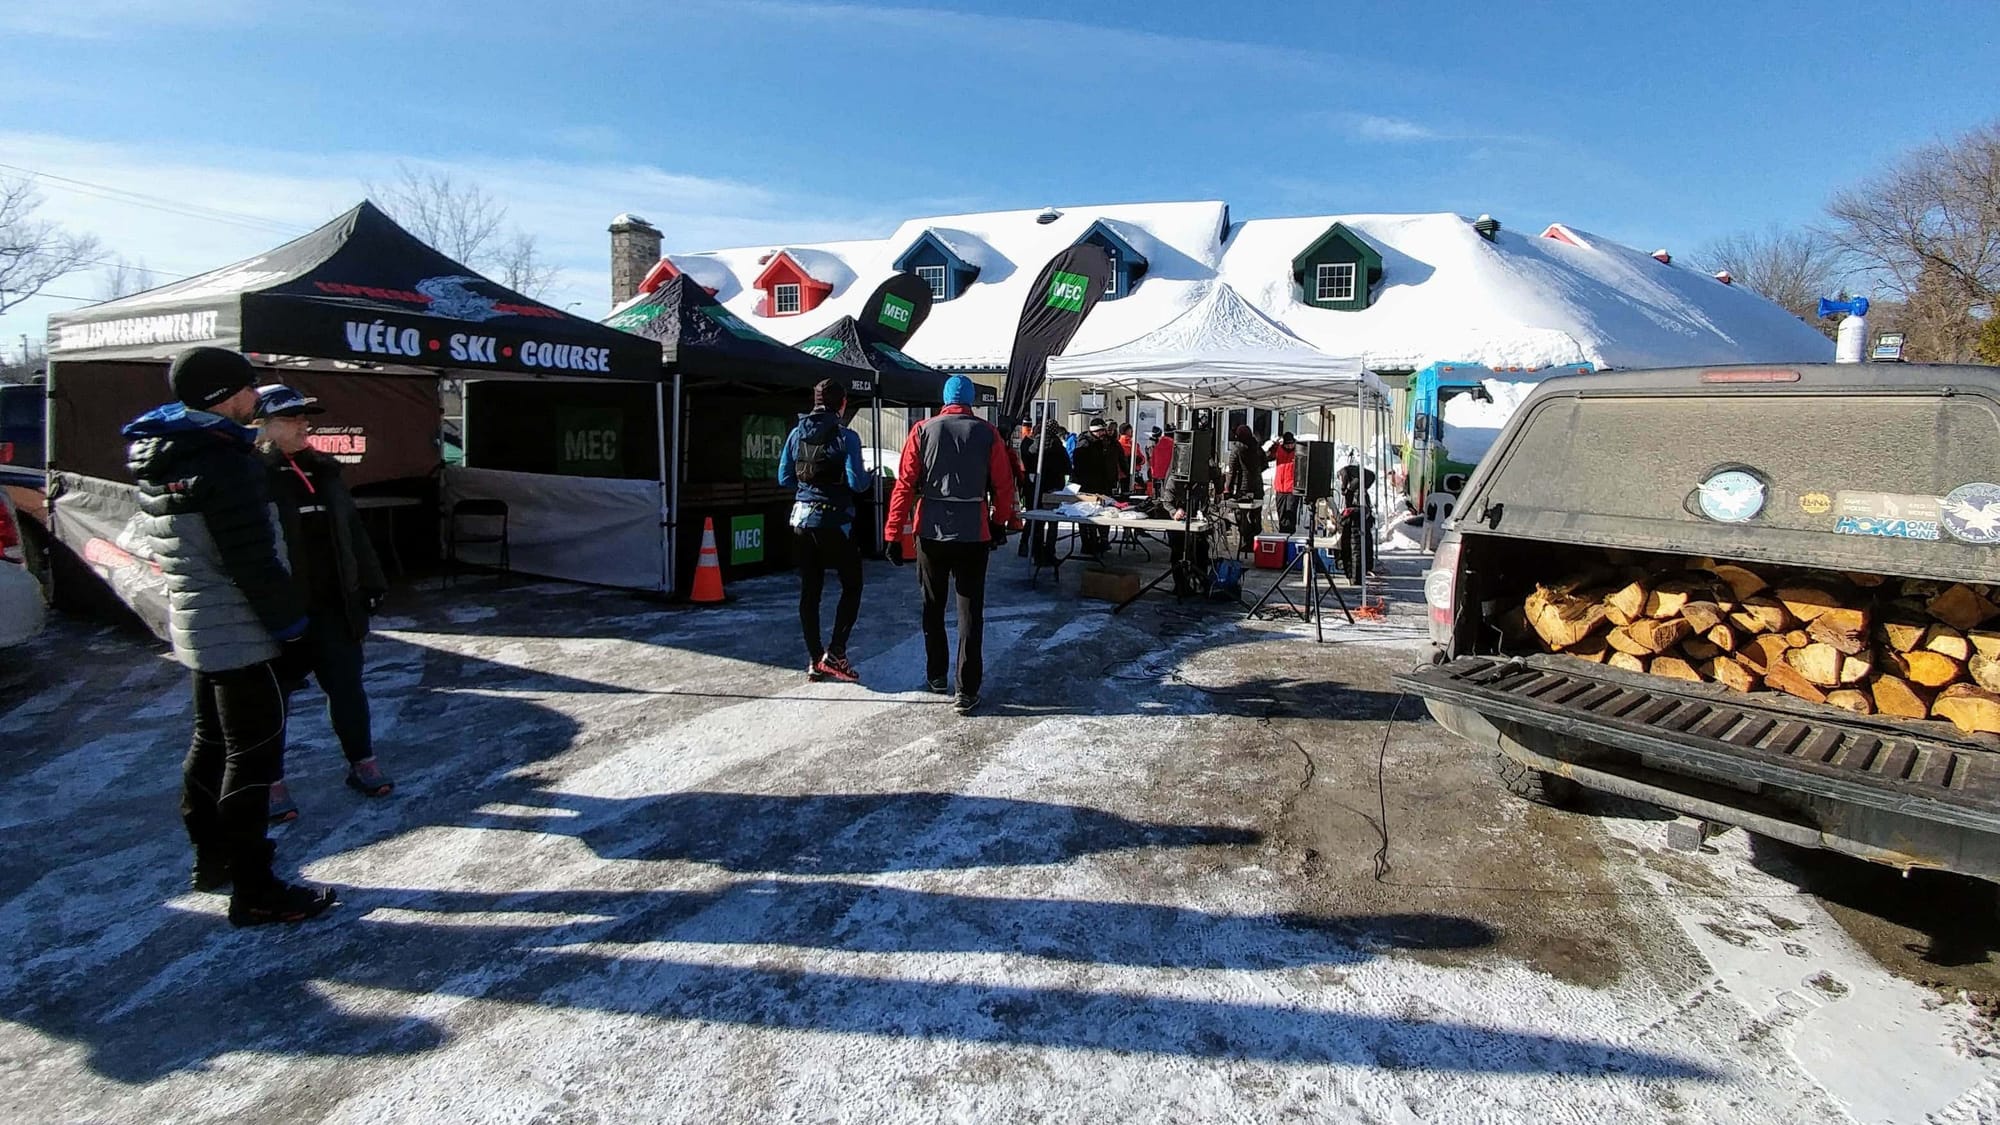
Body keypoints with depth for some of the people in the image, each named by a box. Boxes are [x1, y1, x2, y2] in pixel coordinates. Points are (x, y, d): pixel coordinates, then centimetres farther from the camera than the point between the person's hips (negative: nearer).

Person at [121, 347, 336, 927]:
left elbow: (157, 536, 19)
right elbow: (254, 562, -23)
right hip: (239, 632, -10)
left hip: (195, 623, 10)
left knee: (212, 740, 22)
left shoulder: (158, 459, 9)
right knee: (253, 753, -3)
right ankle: (253, 891, 4)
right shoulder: (226, 462, -22)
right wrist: (290, 619, -12)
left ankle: (212, 854, 36)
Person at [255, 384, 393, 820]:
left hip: (332, 608, 5)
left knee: (347, 685, 13)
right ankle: (272, 782, 23)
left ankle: (363, 763, 28)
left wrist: (371, 582, 16)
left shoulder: (324, 470, 9)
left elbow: (353, 531, 15)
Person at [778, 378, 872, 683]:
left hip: (802, 519, 5)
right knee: (851, 586, 9)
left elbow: (784, 479, 8)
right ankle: (834, 653, -1)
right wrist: (869, 476, 7)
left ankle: (814, 661, 14)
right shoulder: (846, 437, -10)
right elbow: (857, 483, -14)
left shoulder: (797, 434, 6)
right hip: (834, 521, -5)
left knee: (809, 591, 10)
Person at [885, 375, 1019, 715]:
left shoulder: (923, 431, -1)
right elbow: (1003, 485, 1)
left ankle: (936, 676, 28)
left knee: (933, 607, 17)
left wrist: (894, 534, -1)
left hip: (931, 533, 1)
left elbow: (905, 484, -4)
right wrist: (1000, 523, 17)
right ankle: (967, 690, 1)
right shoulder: (988, 434, -1)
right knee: (970, 612, 4)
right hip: (974, 534, -1)